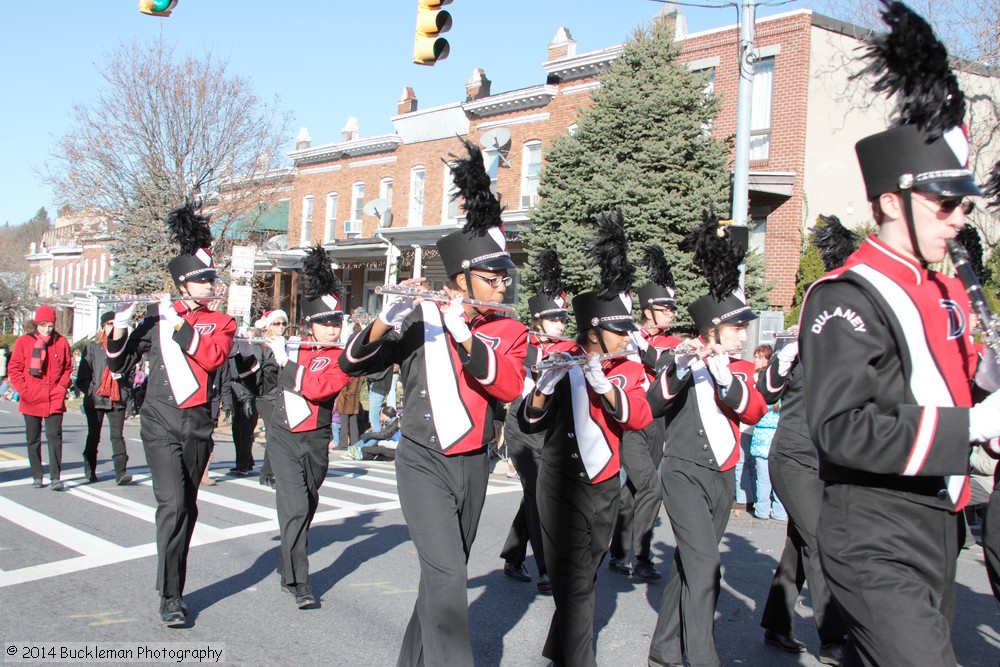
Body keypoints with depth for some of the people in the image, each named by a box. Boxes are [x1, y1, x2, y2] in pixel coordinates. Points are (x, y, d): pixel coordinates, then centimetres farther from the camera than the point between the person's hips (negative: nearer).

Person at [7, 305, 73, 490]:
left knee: (54, 436, -8)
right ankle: (37, 476, 21)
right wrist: (23, 390, -6)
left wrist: (62, 386, -2)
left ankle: (55, 477, -7)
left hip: (55, 400, -1)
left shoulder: (61, 342, 2)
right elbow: (13, 369, 3)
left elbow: (68, 367, 10)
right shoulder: (24, 342, 0)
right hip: (31, 400, 1)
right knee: (33, 439, 10)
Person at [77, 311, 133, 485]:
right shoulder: (92, 348, 5)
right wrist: (91, 391, -8)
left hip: (117, 399, 0)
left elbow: (130, 374, 12)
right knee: (93, 436, 12)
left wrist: (122, 376, -8)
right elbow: (83, 376, 2)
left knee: (117, 436, -7)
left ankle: (120, 473, -12)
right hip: (95, 399, 1)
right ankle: (89, 472, 23)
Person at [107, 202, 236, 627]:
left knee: (186, 507, 10)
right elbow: (120, 364, 6)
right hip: (161, 423, -2)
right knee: (173, 504, -13)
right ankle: (170, 597, -6)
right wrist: (120, 325, -10)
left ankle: (174, 587, 26)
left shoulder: (221, 323, 7)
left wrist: (180, 323, -15)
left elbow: (212, 356, -14)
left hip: (198, 425, 2)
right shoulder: (156, 316, 4)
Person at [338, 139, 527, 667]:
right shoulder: (420, 319, -7)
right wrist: (384, 321, -32)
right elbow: (351, 364, -12)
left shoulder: (509, 331, 2)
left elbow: (509, 387, -15)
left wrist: (466, 336, -28)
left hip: (474, 465, 5)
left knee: (445, 573, 16)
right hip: (424, 464, -4)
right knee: (447, 574, -17)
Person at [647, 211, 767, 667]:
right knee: (704, 565, -14)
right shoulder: (683, 361, -6)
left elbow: (754, 411, -10)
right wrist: (679, 369, -34)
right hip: (685, 472, -5)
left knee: (689, 564, 12)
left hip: (723, 475, 5)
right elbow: (652, 406, -19)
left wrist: (724, 375, -25)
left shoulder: (741, 369, 8)